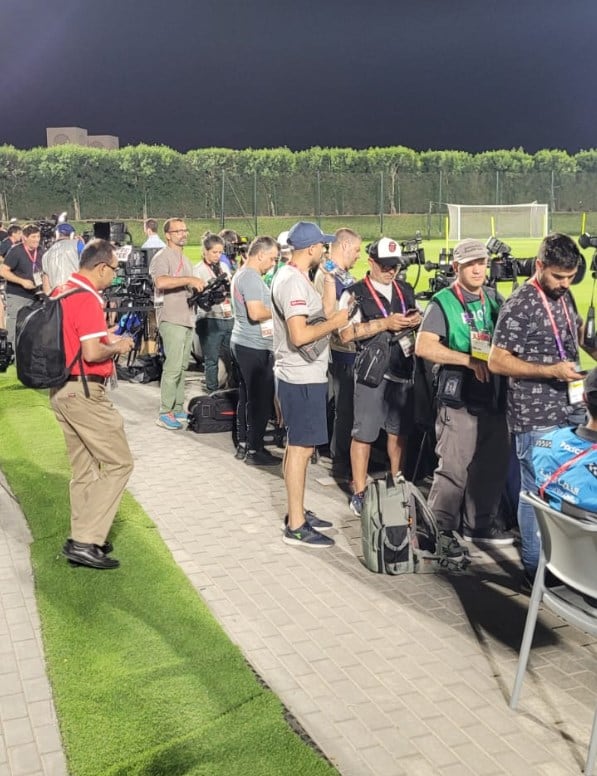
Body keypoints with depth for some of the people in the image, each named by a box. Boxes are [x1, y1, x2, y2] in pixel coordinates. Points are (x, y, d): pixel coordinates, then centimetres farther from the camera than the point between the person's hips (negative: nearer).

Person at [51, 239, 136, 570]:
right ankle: (86, 541, -5)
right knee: (119, 463, -2)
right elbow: (92, 353, -25)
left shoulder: (60, 292, 11)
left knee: (84, 468, 17)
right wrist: (117, 347, -6)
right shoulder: (87, 300, -18)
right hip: (84, 392, -10)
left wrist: (105, 337, 16)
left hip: (61, 390, 10)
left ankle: (82, 539, 22)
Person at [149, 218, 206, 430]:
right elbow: (161, 281, -28)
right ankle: (165, 413, -5)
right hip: (171, 319, -9)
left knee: (182, 366, 11)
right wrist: (189, 279, -28)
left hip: (187, 318, 9)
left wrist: (202, 290, 10)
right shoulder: (162, 257, -9)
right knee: (173, 367, -10)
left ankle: (177, 409, 18)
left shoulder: (184, 259, 21)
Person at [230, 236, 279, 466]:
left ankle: (243, 444, 24)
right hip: (255, 347, -11)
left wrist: (272, 308, 12)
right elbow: (256, 313, -27)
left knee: (246, 397, 16)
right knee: (261, 401, -3)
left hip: (241, 343, 11)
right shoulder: (252, 277, -18)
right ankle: (254, 451, 3)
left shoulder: (241, 274, 15)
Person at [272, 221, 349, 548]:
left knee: (298, 446, 17)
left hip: (303, 375, 11)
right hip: (302, 378, -11)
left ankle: (297, 512, 29)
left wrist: (329, 276, 11)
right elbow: (300, 335, -28)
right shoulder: (293, 282, -20)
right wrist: (336, 322, -17)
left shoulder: (292, 276, 12)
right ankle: (296, 526, 2)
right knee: (301, 448, -5)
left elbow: (324, 310, 15)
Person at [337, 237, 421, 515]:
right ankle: (359, 493, 9)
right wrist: (386, 323, -20)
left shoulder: (406, 290, 14)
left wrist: (417, 320, 0)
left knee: (399, 430, 15)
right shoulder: (356, 293, -5)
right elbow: (345, 333, -15)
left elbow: (415, 319, 26)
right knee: (364, 433, 0)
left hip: (404, 369, 6)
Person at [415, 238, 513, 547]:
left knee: (493, 464, 13)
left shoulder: (494, 299, 12)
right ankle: (440, 530, 10)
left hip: (494, 397, 6)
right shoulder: (443, 302, -6)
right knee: (453, 468, -4)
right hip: (459, 400, -6)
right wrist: (471, 360, -20)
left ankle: (480, 524, 28)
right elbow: (424, 346, -17)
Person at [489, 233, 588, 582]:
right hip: (537, 419, -7)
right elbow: (497, 361, -15)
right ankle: (536, 566, 18)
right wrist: (551, 371, -22)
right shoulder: (520, 305, -14)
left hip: (572, 411, 7)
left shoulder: (565, 296, 10)